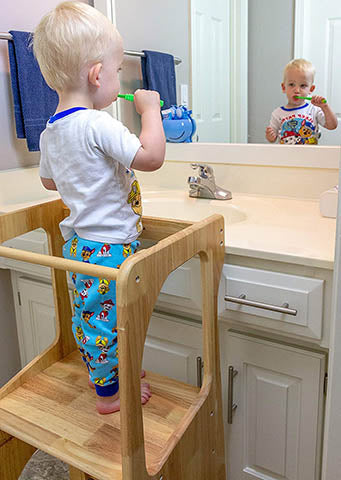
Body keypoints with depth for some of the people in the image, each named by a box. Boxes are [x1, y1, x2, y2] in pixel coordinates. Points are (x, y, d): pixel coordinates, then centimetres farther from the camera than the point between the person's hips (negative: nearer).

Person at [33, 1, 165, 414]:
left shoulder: (50, 132, 4)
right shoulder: (98, 126, -24)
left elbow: (50, 181, 18)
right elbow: (152, 157, -27)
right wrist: (150, 110, -14)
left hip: (79, 240, 9)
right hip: (109, 245, -9)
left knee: (90, 314, 20)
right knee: (106, 317, 7)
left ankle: (111, 372, 41)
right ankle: (109, 394, 26)